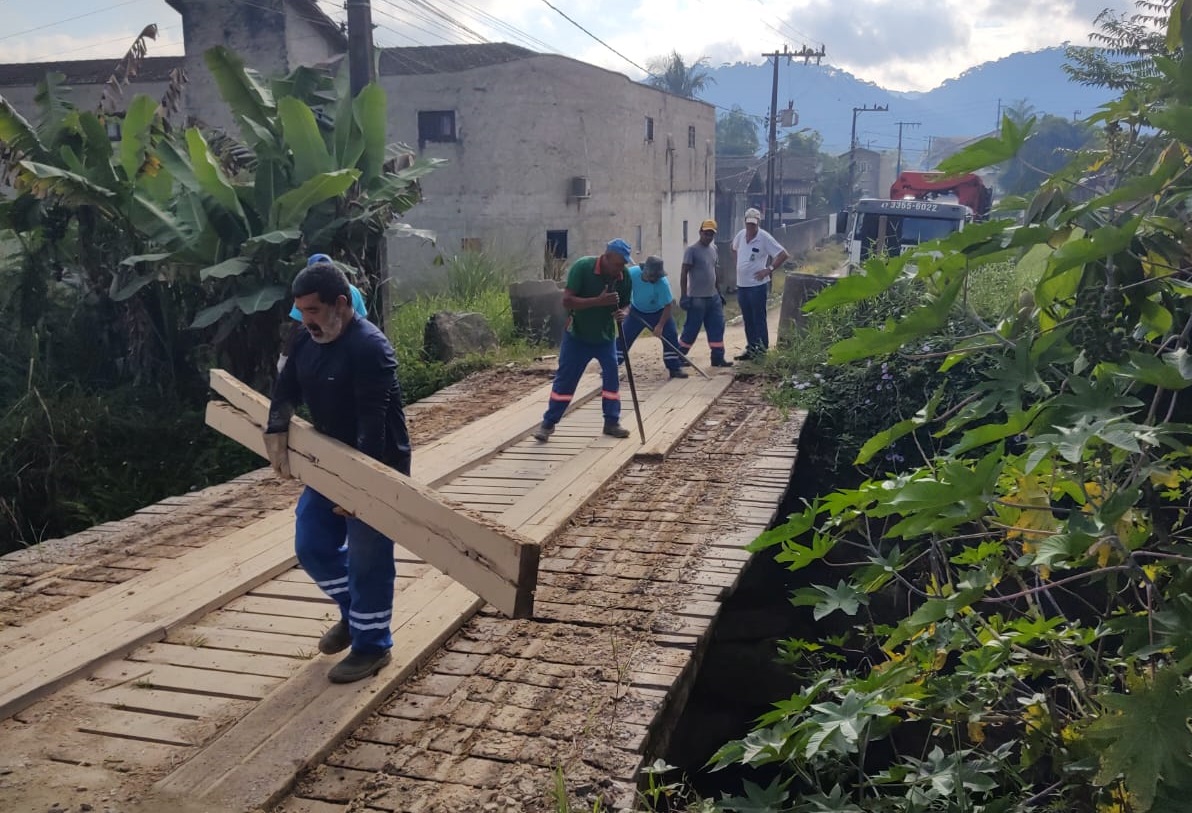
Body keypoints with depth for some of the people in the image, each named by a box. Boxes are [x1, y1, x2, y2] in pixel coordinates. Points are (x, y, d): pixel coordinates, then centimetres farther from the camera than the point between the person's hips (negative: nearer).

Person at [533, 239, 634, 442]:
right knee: (564, 379, 1)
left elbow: (625, 304, 4)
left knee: (612, 376, -3)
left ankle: (612, 422, 11)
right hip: (577, 335, -3)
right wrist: (599, 301, -37)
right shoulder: (582, 267, -23)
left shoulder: (624, 276, -10)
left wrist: (622, 313, -20)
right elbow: (567, 300, -28)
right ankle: (548, 423, 12)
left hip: (606, 336, 3)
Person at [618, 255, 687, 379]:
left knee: (671, 336, -11)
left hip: (659, 312, -1)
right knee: (624, 337, -1)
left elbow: (667, 306, -26)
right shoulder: (632, 273, -29)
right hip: (637, 311, 2)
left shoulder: (663, 282, -34)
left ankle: (675, 367, -1)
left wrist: (660, 325, -29)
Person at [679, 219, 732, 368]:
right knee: (691, 329, -2)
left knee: (717, 327, 6)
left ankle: (718, 358, 12)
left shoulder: (713, 250, 13)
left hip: (713, 297, 7)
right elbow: (684, 274, -13)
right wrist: (684, 296, -17)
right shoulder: (692, 250, -11)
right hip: (697, 298, -7)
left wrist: (718, 292, 20)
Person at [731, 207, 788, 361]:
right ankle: (751, 348, 23)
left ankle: (762, 349, 5)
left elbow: (782, 254, -13)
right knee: (747, 320, 14)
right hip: (741, 285, 7)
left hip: (757, 286, -6)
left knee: (759, 319, -1)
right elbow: (735, 249, 28)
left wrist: (769, 269, -15)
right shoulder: (740, 235, 5)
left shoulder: (764, 238, -13)